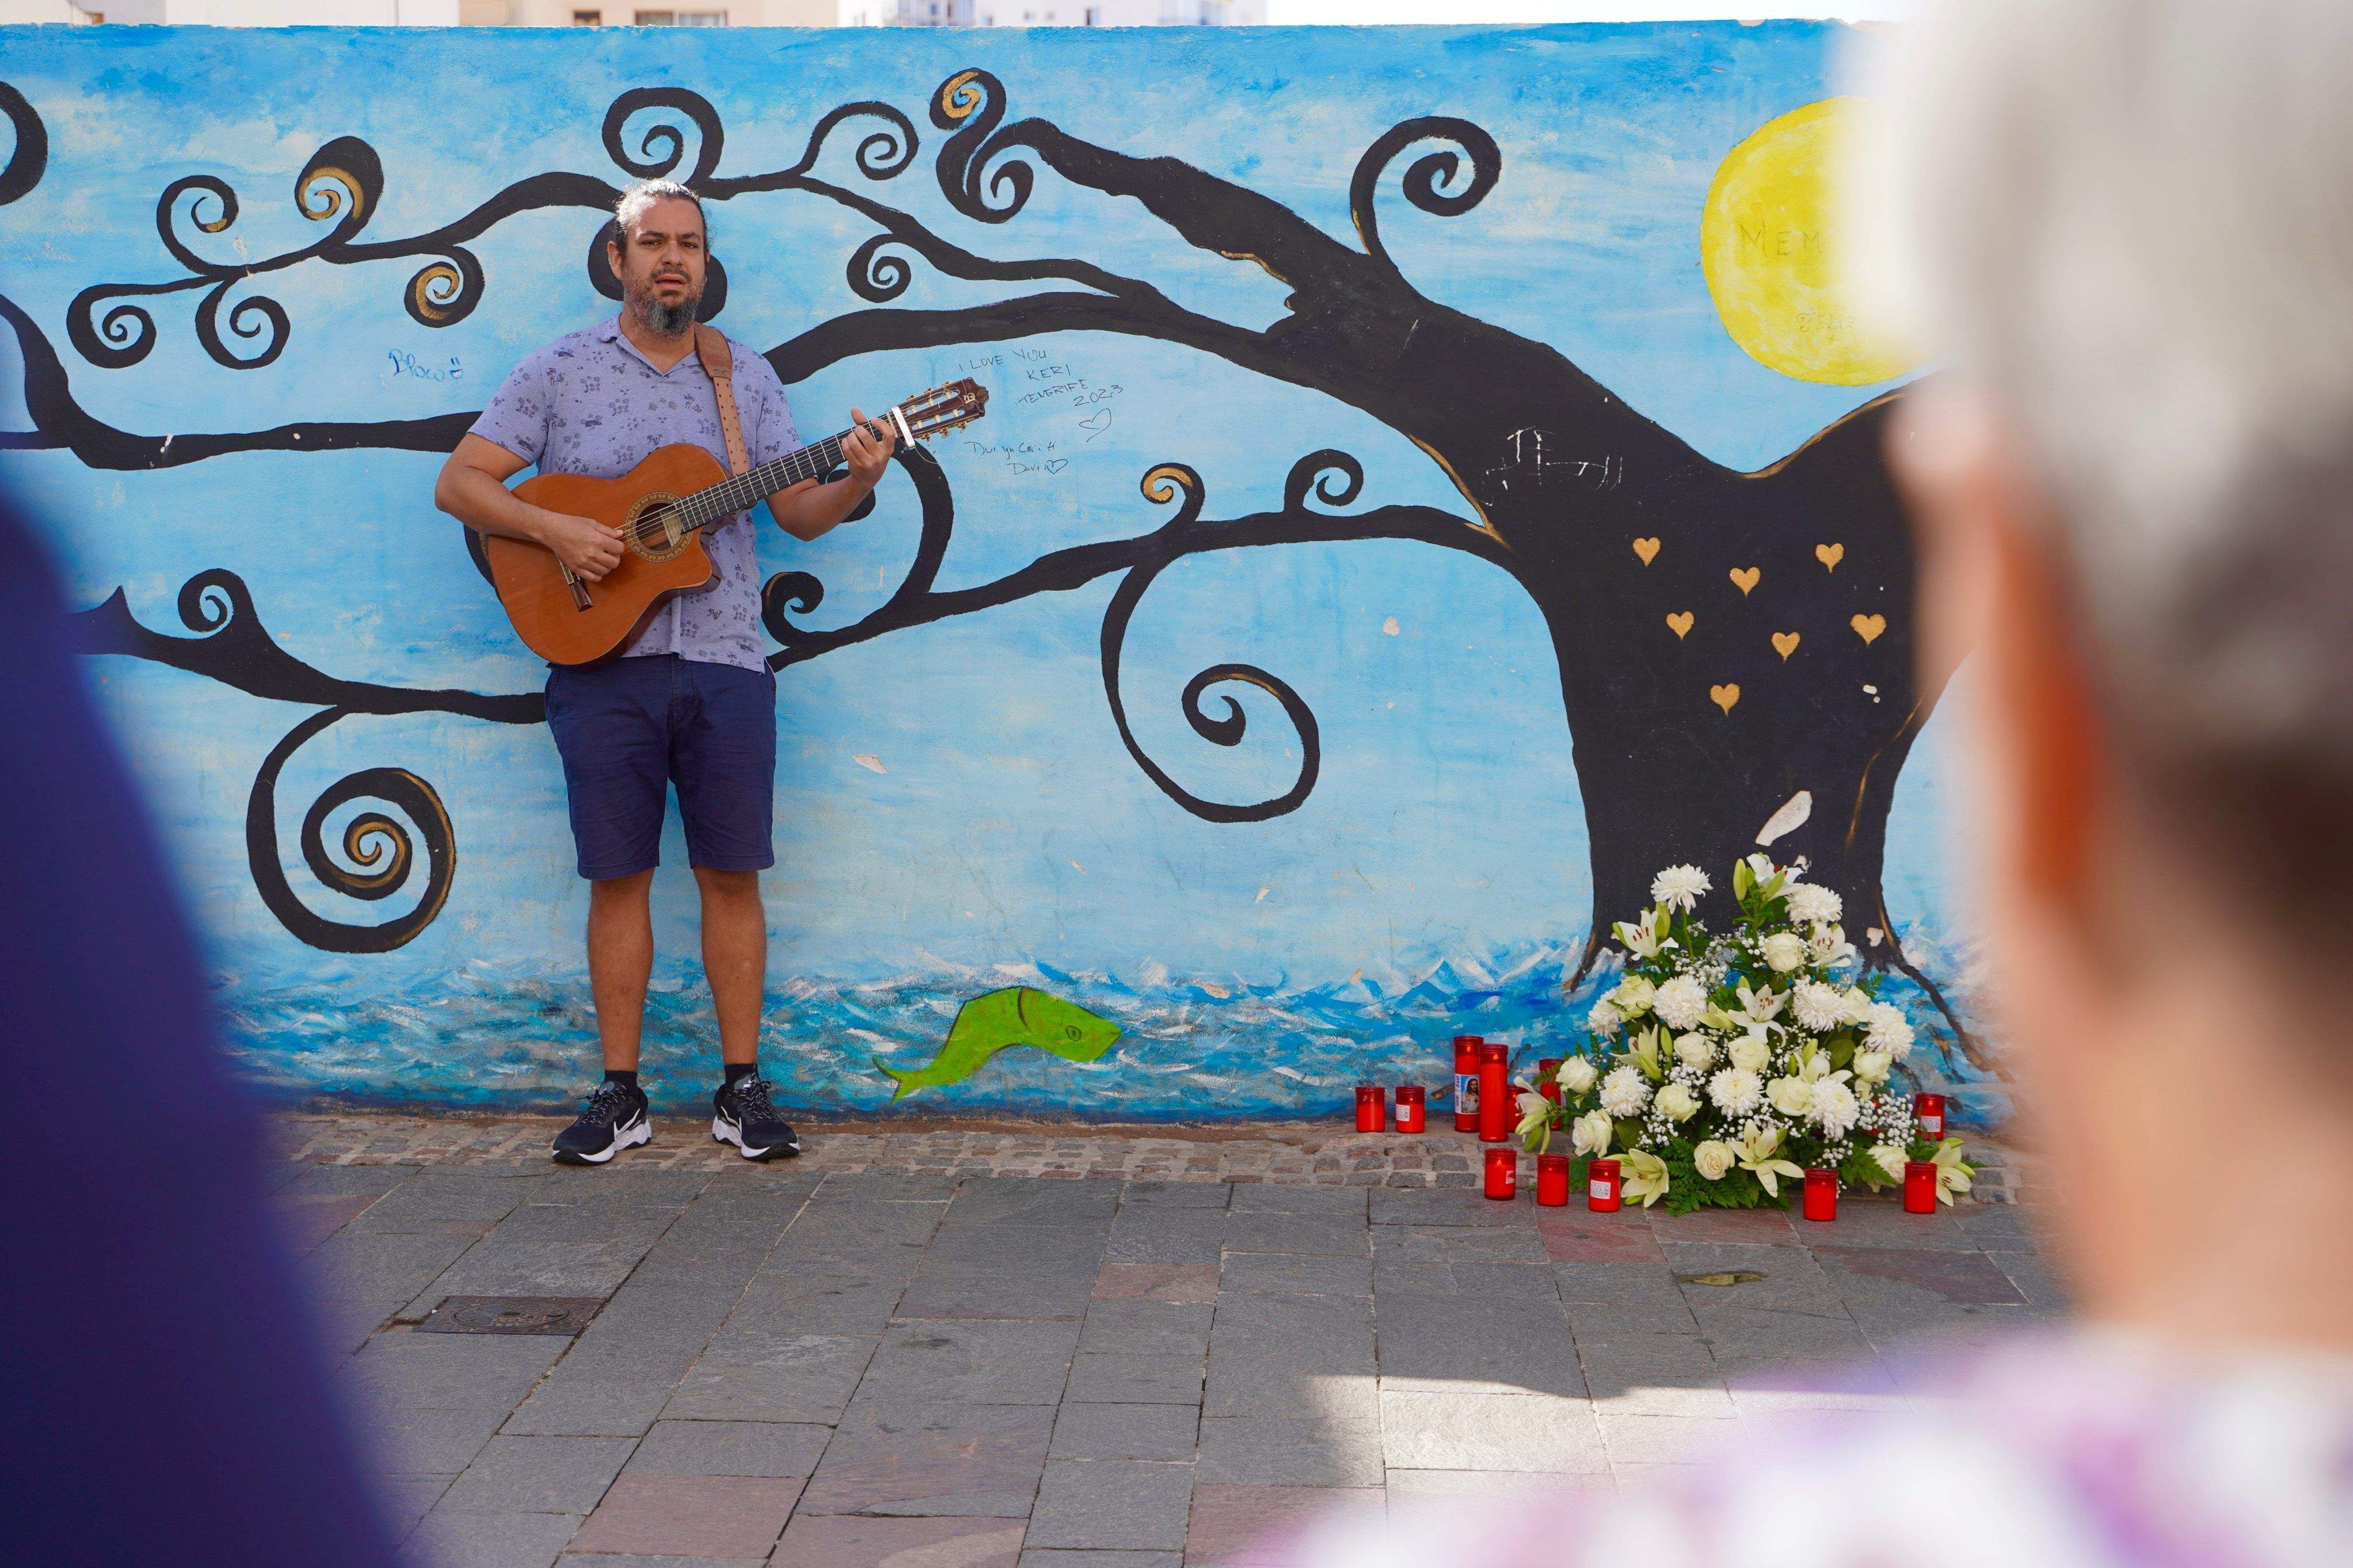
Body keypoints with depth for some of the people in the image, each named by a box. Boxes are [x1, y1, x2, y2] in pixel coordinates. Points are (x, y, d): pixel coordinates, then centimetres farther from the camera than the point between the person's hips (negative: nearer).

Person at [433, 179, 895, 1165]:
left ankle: (742, 1089, 12)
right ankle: (620, 1094, 13)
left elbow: (799, 513, 7)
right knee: (618, 877, 3)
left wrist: (857, 481, -13)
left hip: (724, 667, 1)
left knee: (732, 874, 3)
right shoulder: (559, 372, 4)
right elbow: (458, 483, 2)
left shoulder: (746, 379, 11)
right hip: (603, 665, -1)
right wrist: (553, 529, -13)